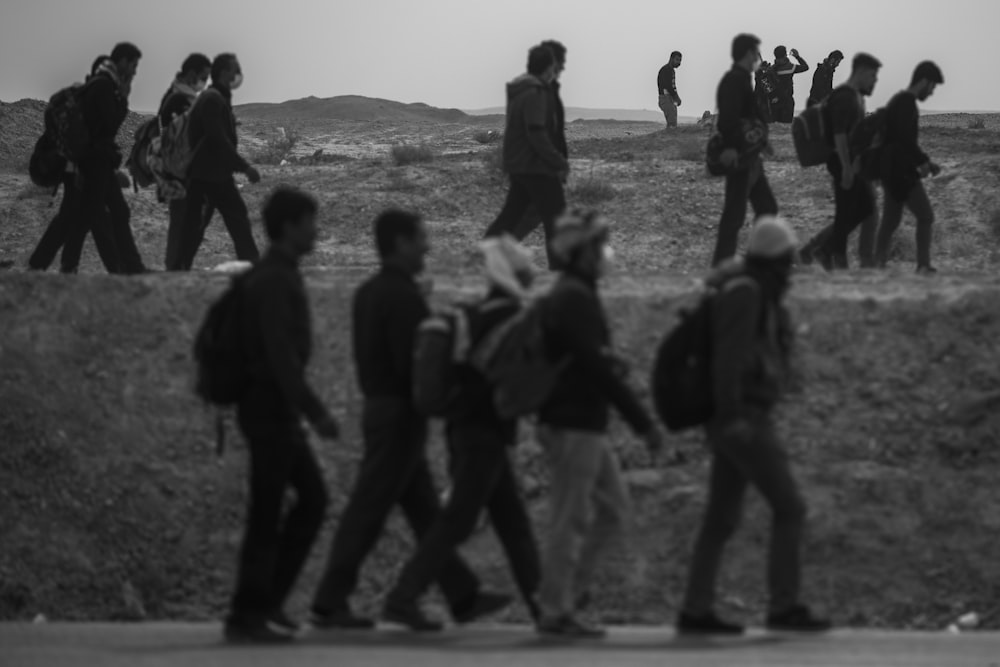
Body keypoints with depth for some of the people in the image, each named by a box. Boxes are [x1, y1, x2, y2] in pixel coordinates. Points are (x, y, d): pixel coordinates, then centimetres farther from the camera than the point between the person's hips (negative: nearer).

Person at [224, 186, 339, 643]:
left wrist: (305, 409, 22)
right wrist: (316, 412, -24)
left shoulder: (278, 276, 15)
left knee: (313, 497, 12)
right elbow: (281, 354, -22)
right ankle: (247, 614, 0)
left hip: (278, 410, 10)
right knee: (267, 512, -5)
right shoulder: (273, 281, -16)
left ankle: (267, 600, 14)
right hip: (271, 407, -10)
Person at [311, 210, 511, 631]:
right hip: (400, 414, -10)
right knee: (367, 512, -5)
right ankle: (330, 603, -3)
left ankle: (463, 596, 17)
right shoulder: (402, 295, -17)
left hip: (378, 404, 10)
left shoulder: (369, 292, 12)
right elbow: (411, 362, -21)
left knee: (425, 512, 12)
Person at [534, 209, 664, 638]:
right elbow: (597, 367, -21)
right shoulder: (574, 298, -16)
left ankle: (569, 589, 17)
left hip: (585, 424, 10)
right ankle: (556, 613, 1)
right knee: (571, 519, -4)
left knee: (613, 510, 13)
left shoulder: (571, 296, 16)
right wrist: (643, 423, -20)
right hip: (573, 425, -10)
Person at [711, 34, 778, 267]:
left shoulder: (739, 79, 17)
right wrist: (730, 148, -33)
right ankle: (722, 263, -6)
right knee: (735, 213, -8)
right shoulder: (735, 81, -15)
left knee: (767, 208, 13)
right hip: (739, 158, -11)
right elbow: (728, 118, -26)